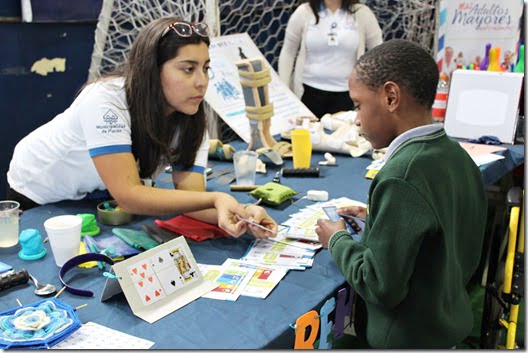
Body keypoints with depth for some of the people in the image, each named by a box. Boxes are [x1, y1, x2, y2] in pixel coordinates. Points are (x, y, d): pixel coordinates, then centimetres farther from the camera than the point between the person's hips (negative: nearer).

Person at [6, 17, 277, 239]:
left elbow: (190, 195, -26)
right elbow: (128, 196, -39)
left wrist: (235, 214, -46)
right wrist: (215, 198, -47)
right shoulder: (106, 101, -35)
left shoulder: (192, 118, -18)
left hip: (100, 198, 4)